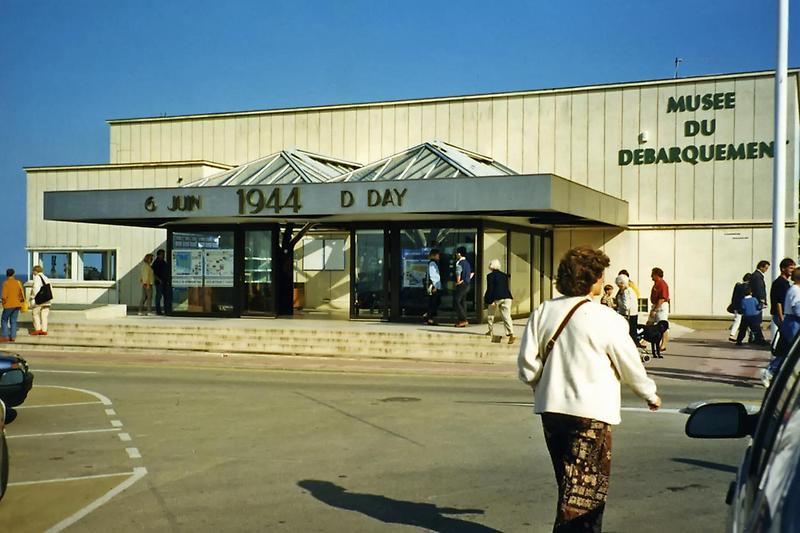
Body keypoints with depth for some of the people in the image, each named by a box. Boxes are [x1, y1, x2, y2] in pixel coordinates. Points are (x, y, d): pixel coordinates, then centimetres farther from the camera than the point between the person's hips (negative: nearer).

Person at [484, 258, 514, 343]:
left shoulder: (490, 276, -1)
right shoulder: (504, 275, 16)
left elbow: (490, 289, -8)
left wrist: (489, 300, -7)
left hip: (496, 298, -4)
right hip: (507, 297, 4)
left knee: (490, 314, 20)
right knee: (506, 316, -4)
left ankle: (491, 331, 28)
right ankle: (511, 333, -20)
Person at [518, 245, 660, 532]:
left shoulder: (543, 312, 1)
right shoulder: (606, 319, -11)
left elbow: (527, 364, 1)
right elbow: (630, 364, -2)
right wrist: (650, 395, 15)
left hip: (551, 409, 6)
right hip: (590, 412, -6)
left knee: (569, 483, 18)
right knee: (585, 487, 1)